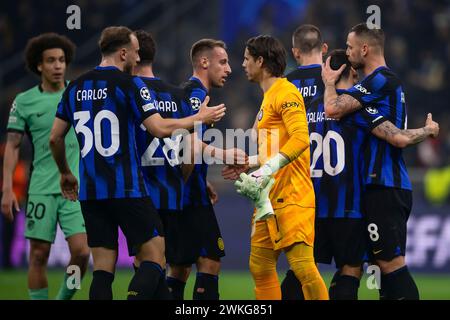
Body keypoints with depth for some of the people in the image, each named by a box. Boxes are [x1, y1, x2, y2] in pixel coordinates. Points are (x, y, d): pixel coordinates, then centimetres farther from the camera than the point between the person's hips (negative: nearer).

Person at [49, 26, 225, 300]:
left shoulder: (76, 87, 11)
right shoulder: (128, 84, -7)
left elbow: (55, 137, 14)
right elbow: (160, 128, -14)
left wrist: (65, 173, 30)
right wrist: (200, 118, 0)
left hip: (90, 192, 6)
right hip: (127, 190, -6)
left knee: (103, 268, 7)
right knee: (154, 259, -1)